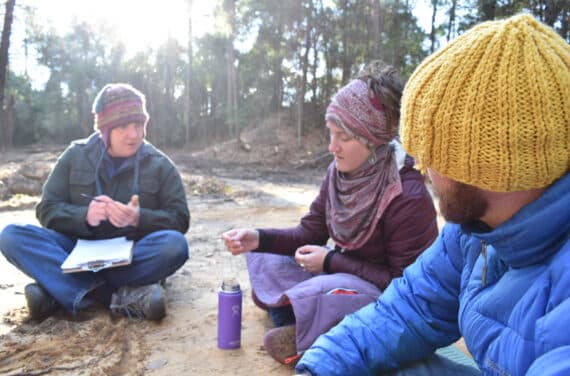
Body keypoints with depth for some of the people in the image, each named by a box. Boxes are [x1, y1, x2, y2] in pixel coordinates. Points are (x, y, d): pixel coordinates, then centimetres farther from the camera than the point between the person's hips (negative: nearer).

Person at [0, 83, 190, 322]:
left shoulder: (159, 165, 0)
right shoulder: (76, 156, 4)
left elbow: (180, 219, -5)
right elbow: (47, 210, 0)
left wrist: (139, 219, -25)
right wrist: (84, 216, -22)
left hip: (132, 256, -1)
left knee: (175, 245, -33)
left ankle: (56, 291, -28)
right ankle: (122, 296, -36)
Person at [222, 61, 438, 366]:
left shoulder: (408, 197, -27)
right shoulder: (339, 171, -6)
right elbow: (310, 232, 0)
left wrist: (331, 261, -22)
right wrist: (259, 238, -17)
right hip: (344, 276, 7)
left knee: (323, 292, -37)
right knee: (265, 259, -2)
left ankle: (310, 340, -5)